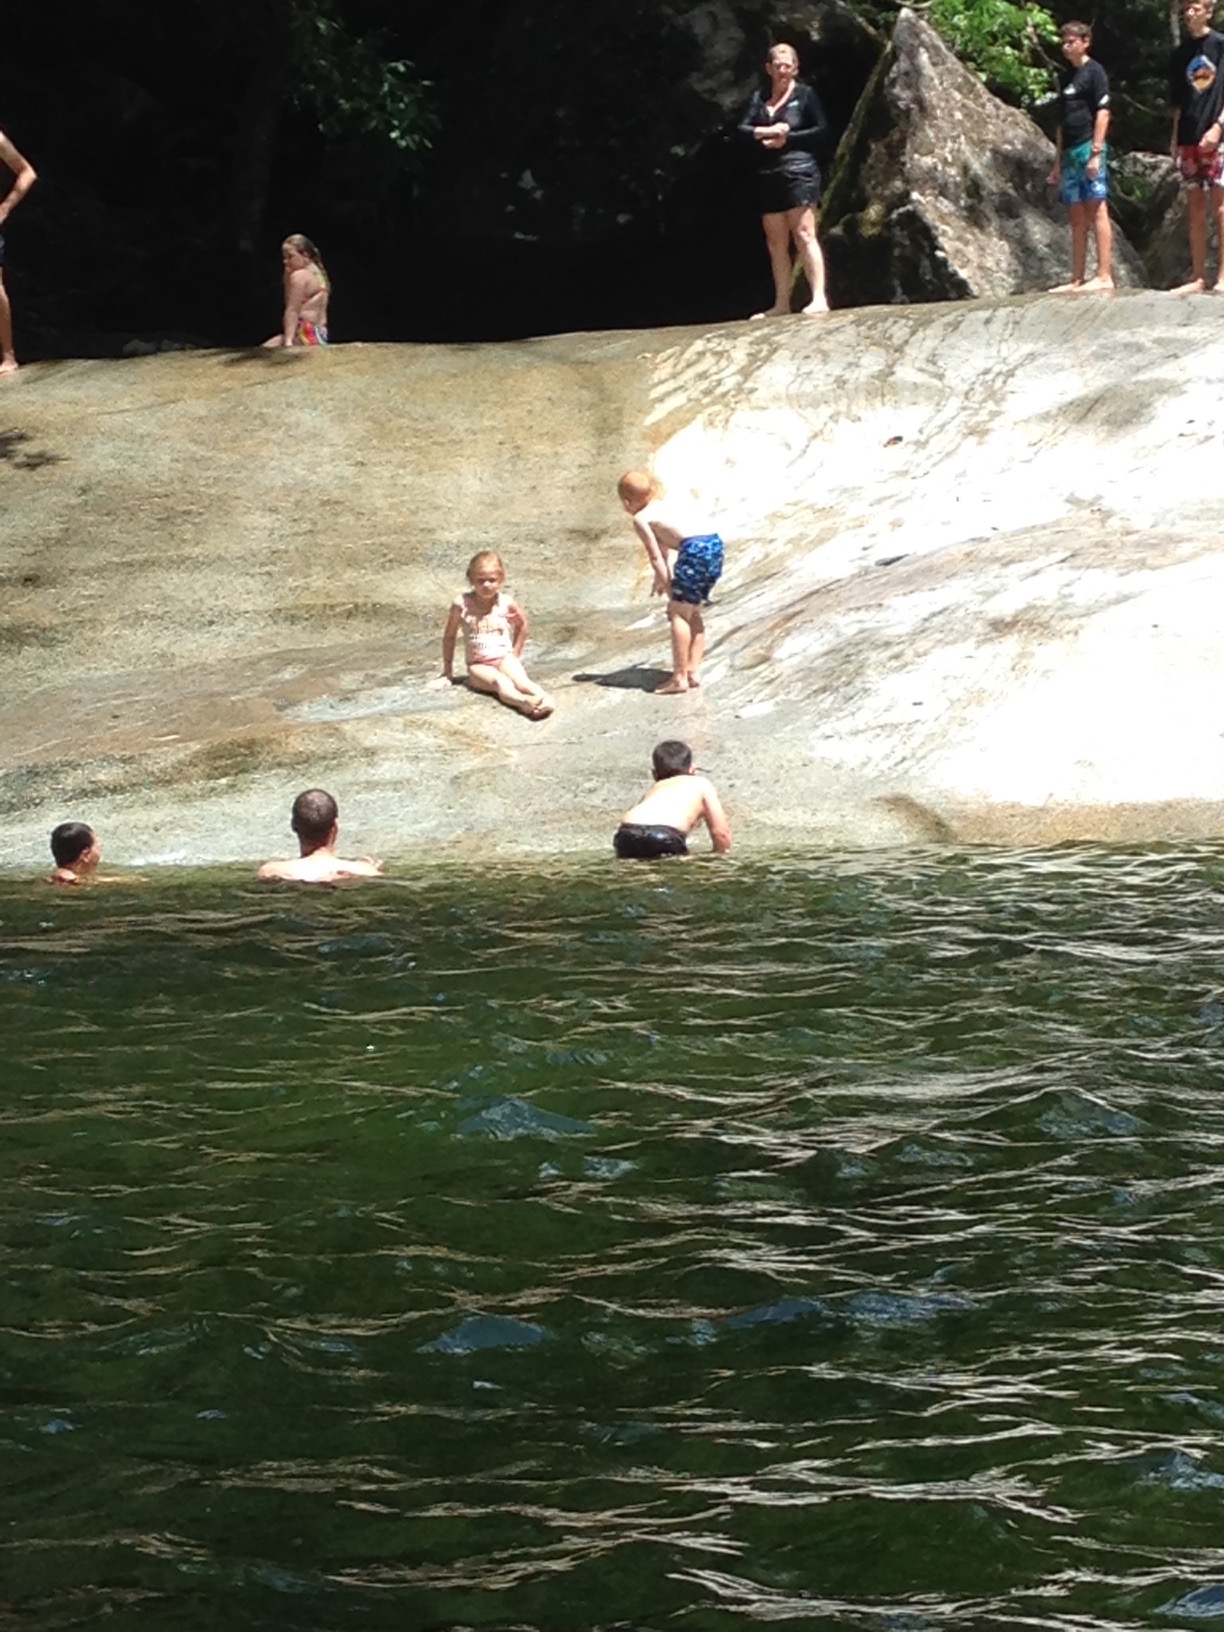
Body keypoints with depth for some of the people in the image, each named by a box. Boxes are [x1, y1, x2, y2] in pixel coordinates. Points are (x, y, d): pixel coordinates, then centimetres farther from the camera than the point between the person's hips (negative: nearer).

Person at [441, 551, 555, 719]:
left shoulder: (506, 603, 0)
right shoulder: (462, 604, -4)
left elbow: (522, 624, 22)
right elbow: (449, 636, 10)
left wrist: (516, 653, 19)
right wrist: (448, 669, 15)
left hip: (504, 659, 2)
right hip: (479, 665, -2)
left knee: (520, 680, -33)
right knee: (501, 682, -35)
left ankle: (544, 698, -61)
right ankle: (524, 702, -65)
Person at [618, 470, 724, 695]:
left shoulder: (640, 519, 5)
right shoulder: (663, 504, 28)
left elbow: (655, 556, 2)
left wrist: (669, 589, 4)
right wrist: (661, 579, 49)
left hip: (695, 548, -8)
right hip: (714, 543, 8)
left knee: (678, 613, -3)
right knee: (692, 612, 19)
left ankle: (680, 677, -7)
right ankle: (693, 670, 18)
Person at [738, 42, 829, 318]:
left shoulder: (804, 94, 2)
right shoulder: (759, 98, 14)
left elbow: (822, 129, -2)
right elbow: (743, 129, 4)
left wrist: (786, 138, -10)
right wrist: (767, 132, -14)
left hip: (798, 170, -5)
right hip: (768, 175, 5)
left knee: (804, 234, -14)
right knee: (776, 243, 7)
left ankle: (819, 298, -18)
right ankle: (781, 304, 13)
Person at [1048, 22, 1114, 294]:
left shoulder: (1094, 72, -3)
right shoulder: (1067, 78, 20)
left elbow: (1103, 112, -10)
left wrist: (1096, 152, -17)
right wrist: (1058, 163, 21)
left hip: (1088, 148, -8)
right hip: (1070, 152, 8)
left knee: (1096, 210, -11)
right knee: (1077, 218, 8)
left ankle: (1104, 277, -15)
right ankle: (1077, 280, 9)